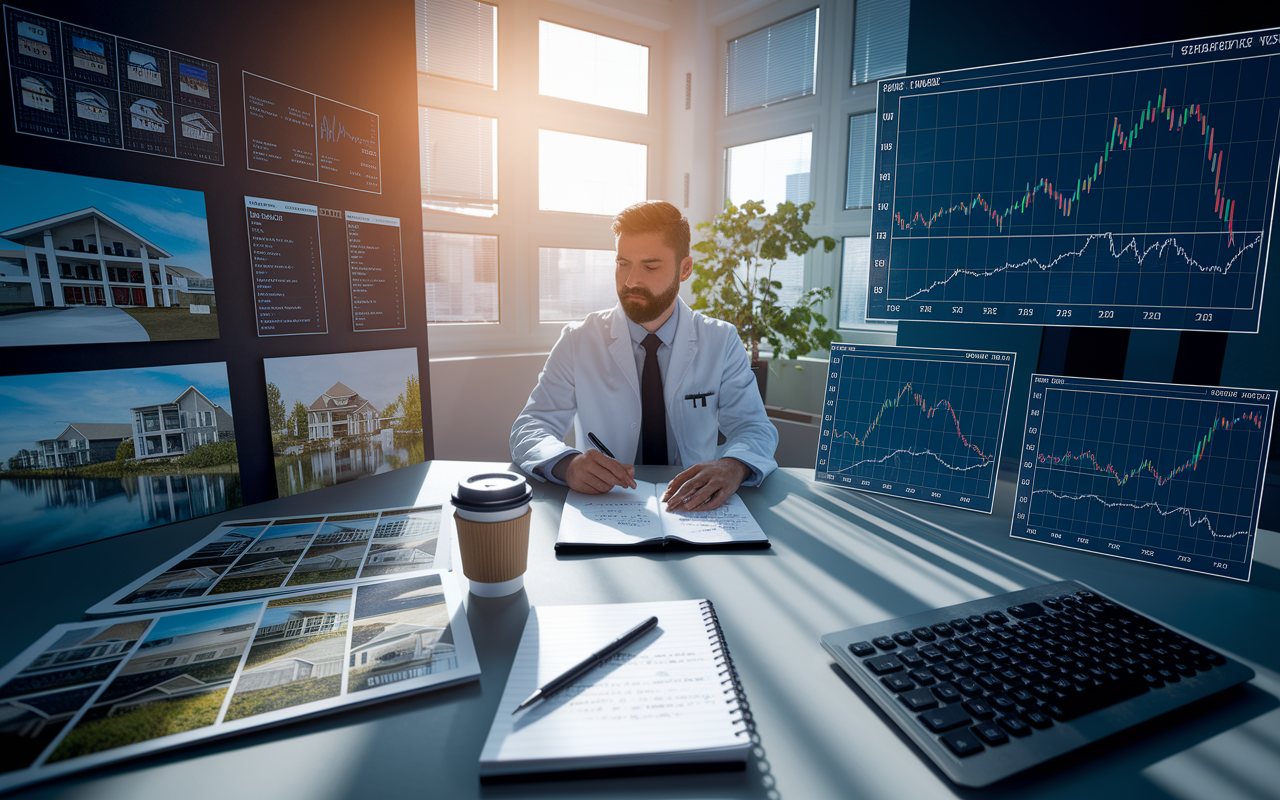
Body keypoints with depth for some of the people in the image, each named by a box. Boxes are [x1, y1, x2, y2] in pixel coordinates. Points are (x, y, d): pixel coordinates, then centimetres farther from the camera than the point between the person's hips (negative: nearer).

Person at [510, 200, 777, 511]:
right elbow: (529, 429, -4)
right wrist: (567, 463, -29)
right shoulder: (578, 340, 1)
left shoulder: (723, 342, 3)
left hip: (693, 508, 2)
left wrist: (733, 466, -29)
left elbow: (755, 428, -3)